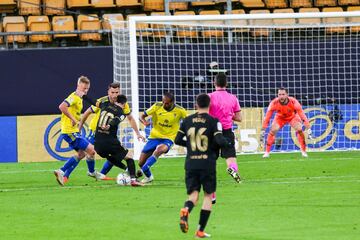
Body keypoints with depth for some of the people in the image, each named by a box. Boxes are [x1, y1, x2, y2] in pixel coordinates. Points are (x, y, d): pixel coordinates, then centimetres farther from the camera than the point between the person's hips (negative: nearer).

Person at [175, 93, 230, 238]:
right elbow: (220, 141, -17)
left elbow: (178, 140, 8)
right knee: (208, 195, 12)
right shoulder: (213, 121, -7)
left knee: (193, 194, 7)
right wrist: (228, 142, 5)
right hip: (208, 164, -2)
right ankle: (200, 230, 7)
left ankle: (186, 210, -30)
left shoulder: (187, 120, 4)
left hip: (190, 164, 2)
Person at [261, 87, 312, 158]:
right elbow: (267, 117, -26)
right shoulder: (274, 103, -33)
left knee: (299, 130, -23)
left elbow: (302, 115, -35)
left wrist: (308, 129, -39)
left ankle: (303, 151, -7)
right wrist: (263, 130, -29)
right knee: (272, 130, -20)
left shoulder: (293, 102, -36)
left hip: (293, 117, -1)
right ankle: (267, 152, -6)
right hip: (280, 117, 1)